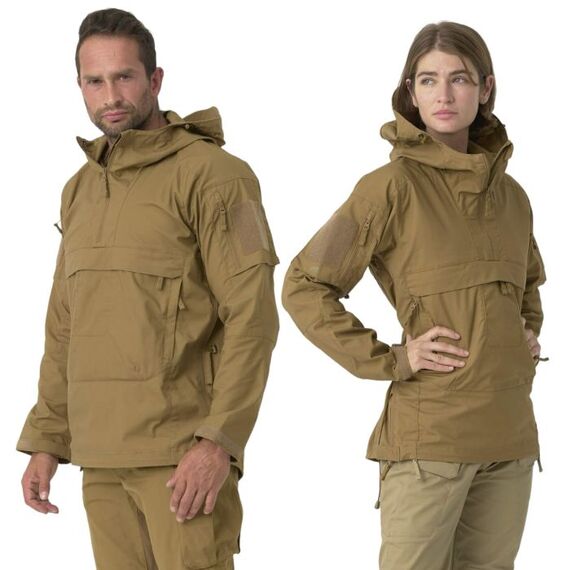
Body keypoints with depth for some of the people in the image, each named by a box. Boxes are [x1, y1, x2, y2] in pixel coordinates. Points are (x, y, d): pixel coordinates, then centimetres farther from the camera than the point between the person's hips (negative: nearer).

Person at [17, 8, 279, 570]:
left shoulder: (212, 174, -6)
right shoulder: (80, 190, 16)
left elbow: (252, 317, -13)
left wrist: (219, 442, -19)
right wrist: (46, 440, 13)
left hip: (183, 453, -6)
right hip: (100, 457, 6)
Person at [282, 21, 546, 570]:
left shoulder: (509, 193, 11)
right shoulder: (392, 185, -6)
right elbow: (305, 286, -8)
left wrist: (529, 332, 12)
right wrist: (388, 360, -11)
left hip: (509, 434, 6)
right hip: (429, 430, -6)